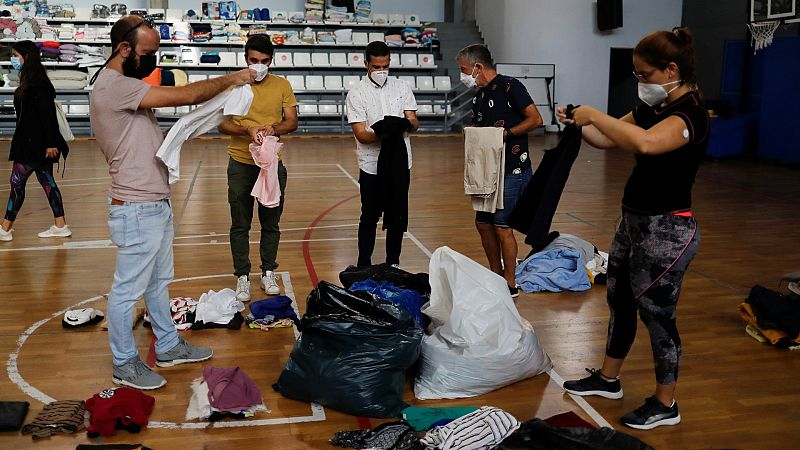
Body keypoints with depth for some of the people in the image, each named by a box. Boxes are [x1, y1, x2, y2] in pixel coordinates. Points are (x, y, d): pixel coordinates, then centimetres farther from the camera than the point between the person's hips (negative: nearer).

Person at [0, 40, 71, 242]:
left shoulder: (37, 84, -16)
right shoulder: (30, 82, 14)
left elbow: (48, 114, -21)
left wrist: (51, 142, -22)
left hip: (35, 144, -10)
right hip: (31, 142, 10)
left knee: (17, 182, -3)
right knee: (47, 182, 10)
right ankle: (60, 226, 14)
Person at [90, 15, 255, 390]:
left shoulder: (127, 85, 13)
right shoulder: (113, 85, -20)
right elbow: (187, 96, -24)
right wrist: (230, 79, -12)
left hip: (156, 205, 11)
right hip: (136, 210, -10)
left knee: (159, 282, 21)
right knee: (128, 290, 4)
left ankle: (168, 347, 35)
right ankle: (125, 365, 18)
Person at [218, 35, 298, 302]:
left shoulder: (282, 85, 3)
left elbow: (292, 122, 0)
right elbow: (222, 123, -6)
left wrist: (274, 128, -21)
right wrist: (248, 131, -23)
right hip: (241, 164, -1)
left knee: (271, 223, 11)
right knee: (240, 225, 6)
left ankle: (268, 274, 25)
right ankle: (242, 277, 16)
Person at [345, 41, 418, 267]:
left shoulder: (402, 88, 8)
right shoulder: (356, 94, -3)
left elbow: (414, 122, 3)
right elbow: (361, 134, -10)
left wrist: (407, 125, -22)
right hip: (372, 167, -3)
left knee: (398, 218, 10)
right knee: (369, 218, 5)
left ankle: (393, 264, 25)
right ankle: (364, 266, 18)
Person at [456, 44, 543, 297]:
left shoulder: (510, 86, -10)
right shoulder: (479, 98, 15)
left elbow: (535, 119, -14)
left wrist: (505, 133, -18)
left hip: (513, 171, -9)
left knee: (502, 226, -6)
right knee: (483, 224, 11)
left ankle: (510, 284, 6)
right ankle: (496, 276, 26)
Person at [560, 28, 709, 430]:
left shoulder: (690, 113, -21)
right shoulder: (653, 107, 7)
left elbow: (645, 143, -42)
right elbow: (609, 140, 16)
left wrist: (594, 115, -30)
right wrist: (578, 124, -4)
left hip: (666, 230, -9)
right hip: (633, 220, 9)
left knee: (656, 314, 3)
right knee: (619, 302, 19)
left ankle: (665, 405, 21)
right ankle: (608, 379, 37)